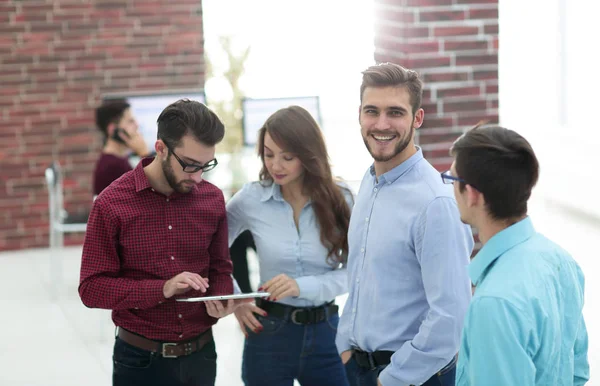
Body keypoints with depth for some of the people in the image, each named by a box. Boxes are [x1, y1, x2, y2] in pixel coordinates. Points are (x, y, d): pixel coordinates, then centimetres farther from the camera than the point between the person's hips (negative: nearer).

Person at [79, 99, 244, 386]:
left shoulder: (213, 198, 0)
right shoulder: (112, 204, -12)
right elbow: (92, 288, -12)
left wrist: (221, 298, -10)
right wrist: (162, 289, -23)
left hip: (201, 354, 4)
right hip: (140, 360, -3)